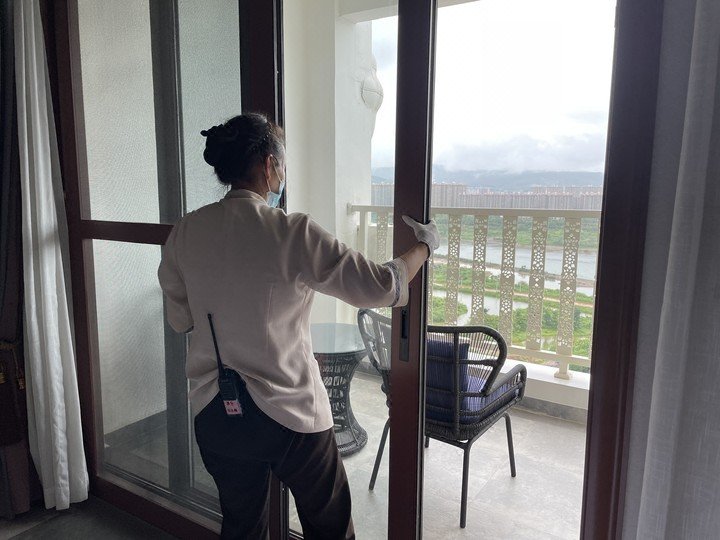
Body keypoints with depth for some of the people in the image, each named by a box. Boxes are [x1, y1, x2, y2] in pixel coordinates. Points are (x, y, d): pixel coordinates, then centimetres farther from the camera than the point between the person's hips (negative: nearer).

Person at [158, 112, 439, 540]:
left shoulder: (184, 234, -4)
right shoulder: (292, 233, -19)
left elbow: (180, 319, 7)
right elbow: (381, 286, -17)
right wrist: (424, 246, 0)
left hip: (214, 413, 5)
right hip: (289, 412, -5)